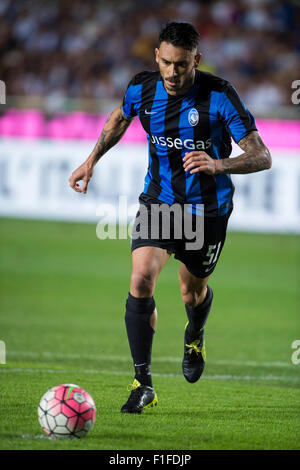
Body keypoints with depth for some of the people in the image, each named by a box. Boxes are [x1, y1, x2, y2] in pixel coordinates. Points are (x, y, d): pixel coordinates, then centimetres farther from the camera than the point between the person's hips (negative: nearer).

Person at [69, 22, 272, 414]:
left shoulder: (219, 95, -21)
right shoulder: (142, 88, -10)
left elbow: (262, 157, -22)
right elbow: (119, 118, 16)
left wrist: (220, 165, -40)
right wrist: (92, 160, 8)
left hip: (208, 208, -2)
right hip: (159, 200, 2)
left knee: (193, 292, 16)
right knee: (141, 279, -19)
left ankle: (195, 337, 55)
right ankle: (143, 384, -11)